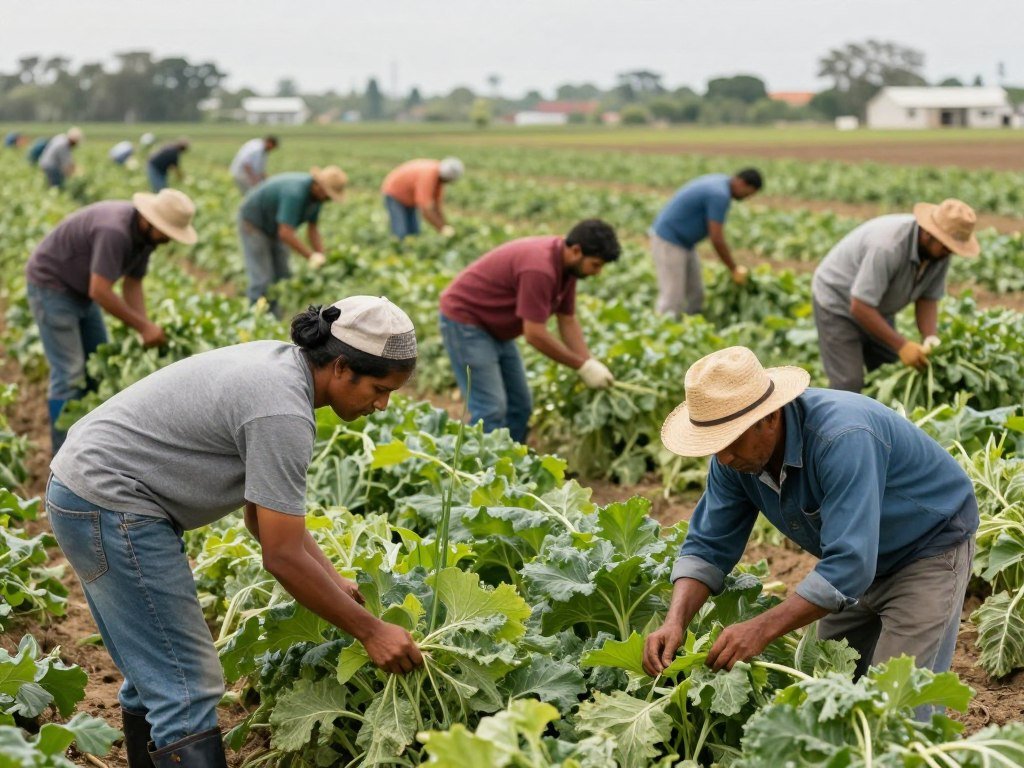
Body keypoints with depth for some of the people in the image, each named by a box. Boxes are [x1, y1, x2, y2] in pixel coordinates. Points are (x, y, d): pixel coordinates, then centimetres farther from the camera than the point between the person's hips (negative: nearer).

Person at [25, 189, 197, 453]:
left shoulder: (144, 233, -5)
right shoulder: (114, 231, -34)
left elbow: (132, 284, 1)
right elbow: (100, 292, -35)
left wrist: (147, 331, -11)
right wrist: (144, 326, -27)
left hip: (80, 290, 10)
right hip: (50, 284, -10)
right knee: (70, 373, -12)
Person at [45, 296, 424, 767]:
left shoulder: (280, 367, 7)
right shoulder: (283, 412, -22)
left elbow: (265, 511, 14)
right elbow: (283, 557, -20)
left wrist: (334, 582, 8)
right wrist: (370, 631, -12)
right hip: (112, 505, -11)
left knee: (154, 676, 18)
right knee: (188, 688, -10)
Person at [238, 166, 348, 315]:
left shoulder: (316, 193, -9)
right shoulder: (295, 193, -38)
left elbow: (312, 228, -1)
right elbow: (285, 233, -42)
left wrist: (322, 259, -11)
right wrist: (312, 257, -37)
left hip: (273, 228, 9)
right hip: (253, 224, -9)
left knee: (282, 278, 5)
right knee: (262, 281, -13)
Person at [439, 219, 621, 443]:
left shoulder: (566, 265, -2)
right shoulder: (540, 268, -31)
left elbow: (568, 321, 7)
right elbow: (535, 334, -29)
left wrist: (591, 364, -4)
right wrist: (583, 366, -20)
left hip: (495, 328, 10)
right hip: (464, 319, -10)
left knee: (519, 407, 9)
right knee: (491, 409, -16)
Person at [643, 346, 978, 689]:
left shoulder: (842, 438, -37)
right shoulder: (736, 451, -15)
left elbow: (850, 564, -40)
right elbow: (709, 545, -8)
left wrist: (762, 629, -41)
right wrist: (675, 622, -24)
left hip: (931, 547, -7)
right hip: (856, 558, 7)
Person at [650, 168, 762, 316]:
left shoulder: (721, 181, 7)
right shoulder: (720, 195, -25)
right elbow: (717, 240, -24)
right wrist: (735, 270, -14)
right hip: (668, 242, -10)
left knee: (695, 294, 8)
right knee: (673, 300, -12)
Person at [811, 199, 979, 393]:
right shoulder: (889, 246, -38)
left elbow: (928, 299, -3)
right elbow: (860, 307, -35)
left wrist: (930, 339, -21)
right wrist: (902, 345, -32)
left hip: (877, 307, 8)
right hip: (837, 300, -8)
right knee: (849, 384, -16)